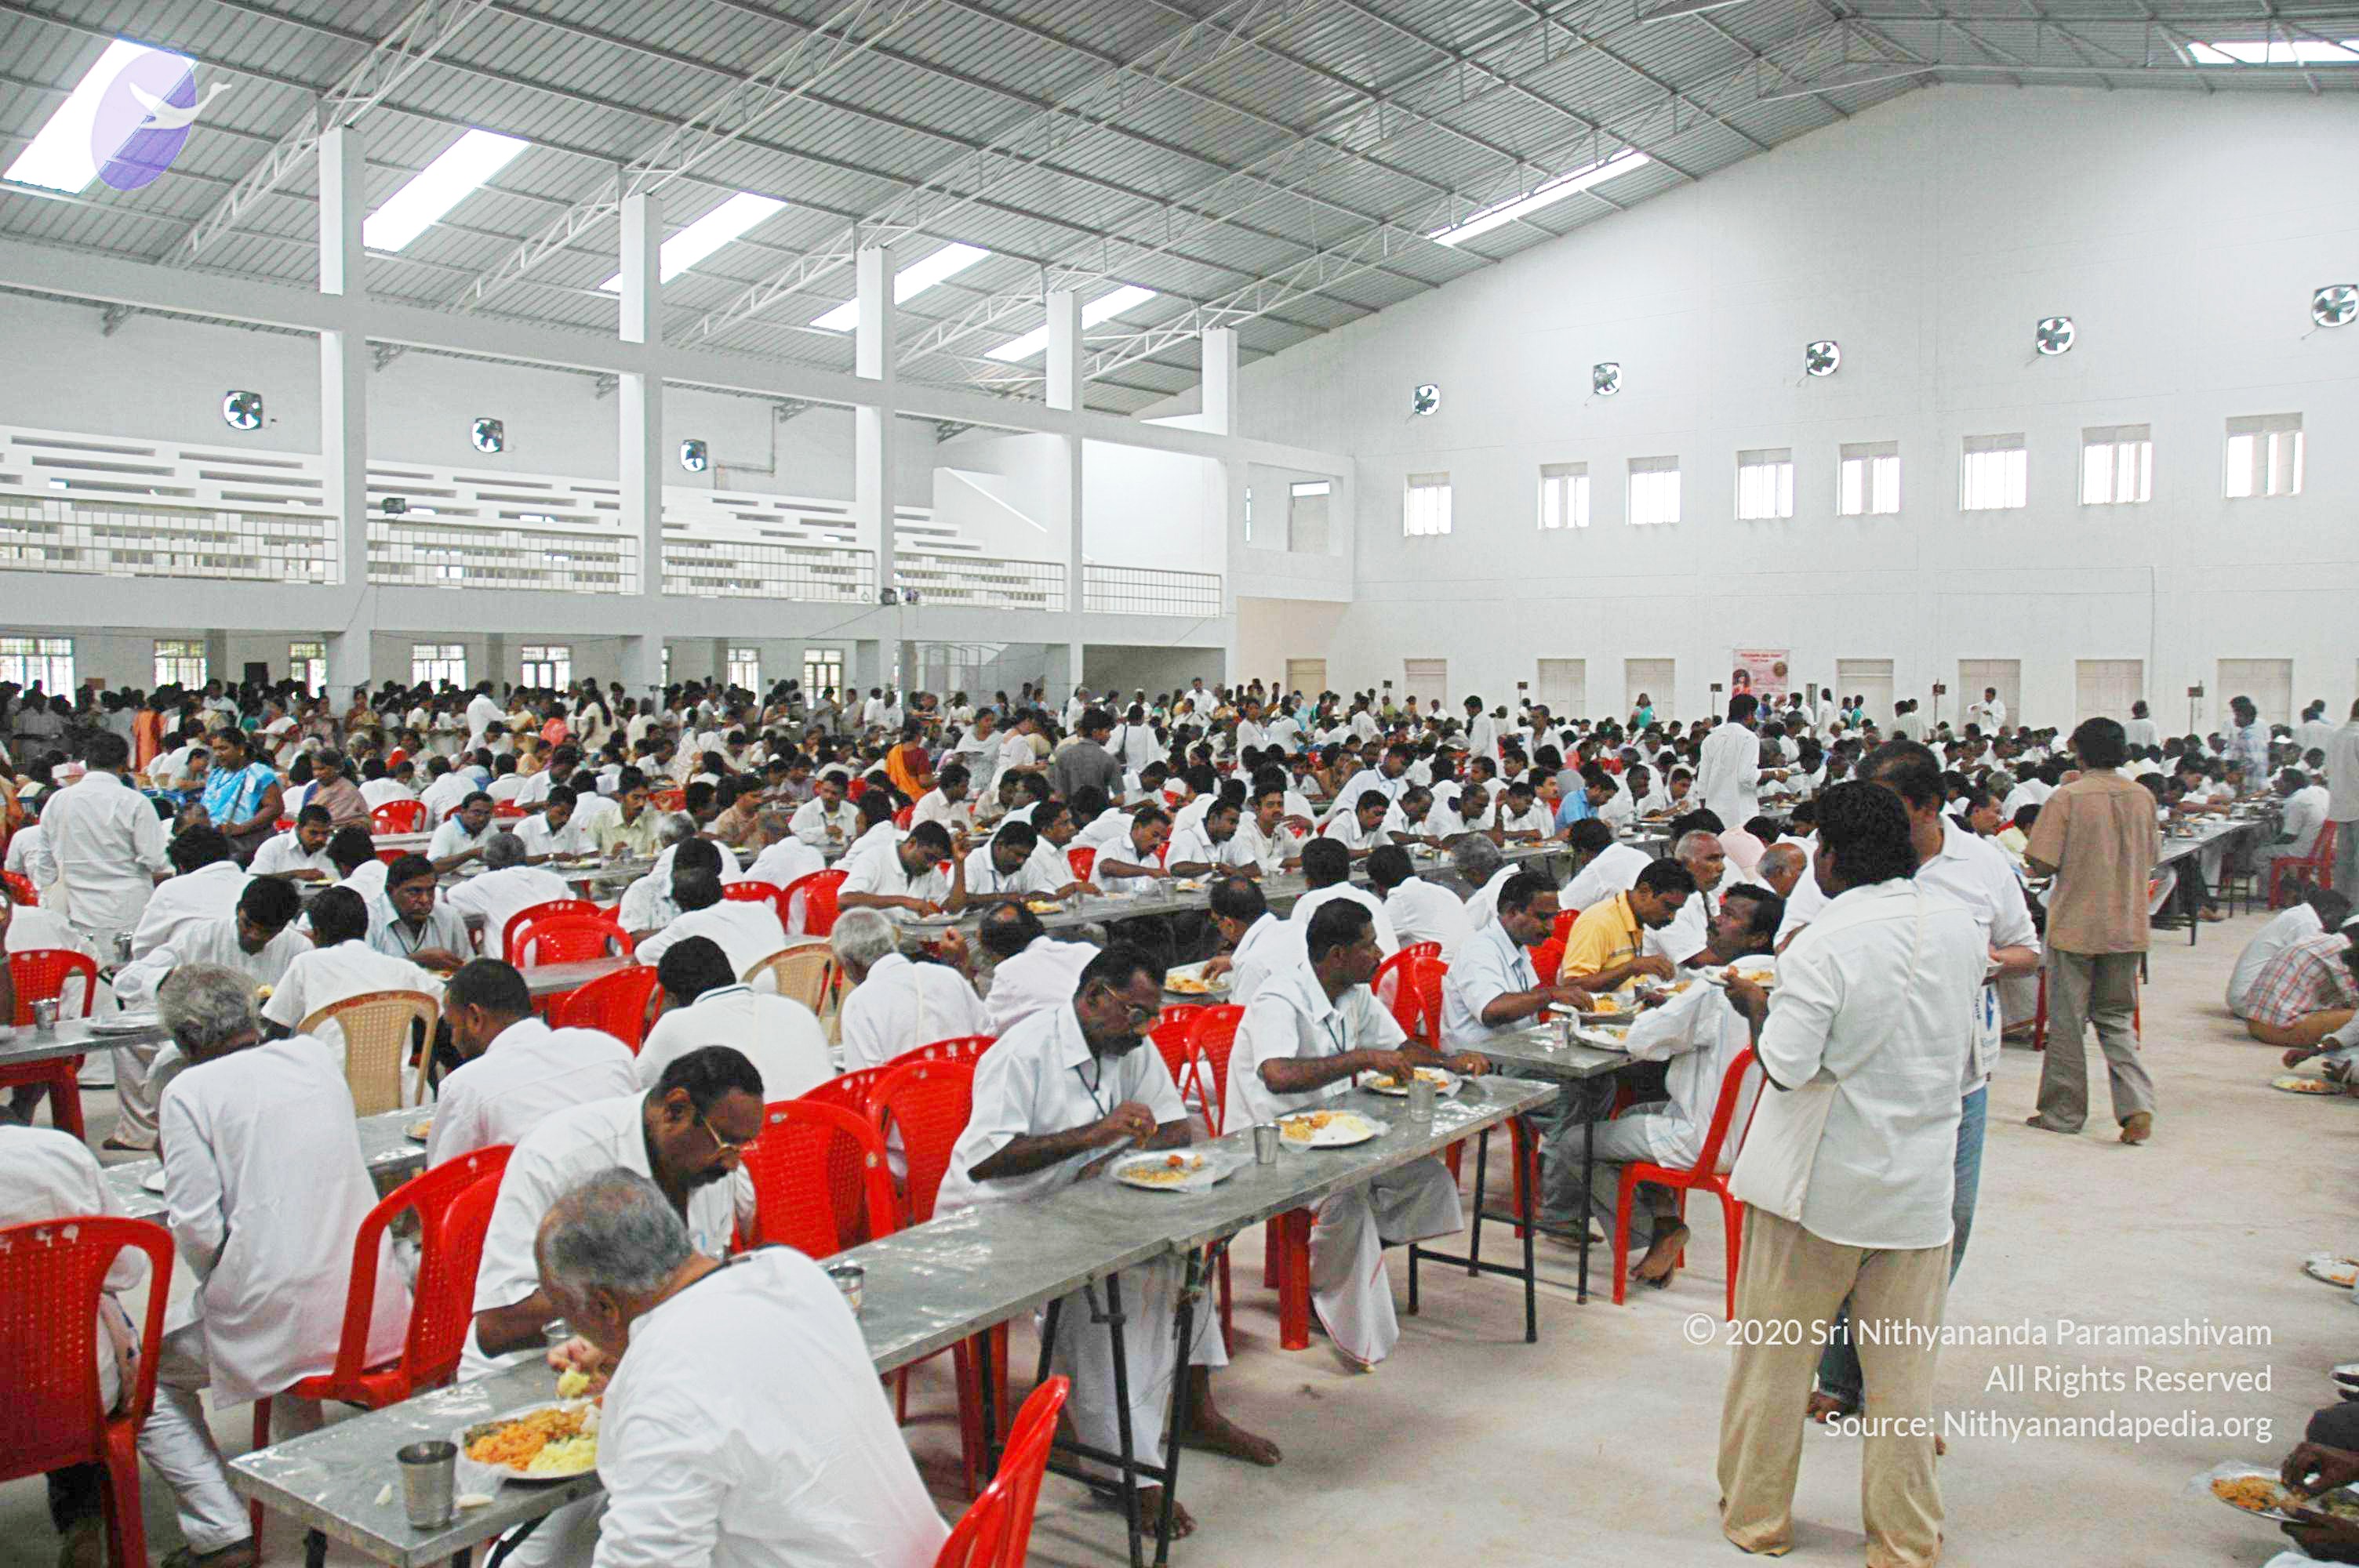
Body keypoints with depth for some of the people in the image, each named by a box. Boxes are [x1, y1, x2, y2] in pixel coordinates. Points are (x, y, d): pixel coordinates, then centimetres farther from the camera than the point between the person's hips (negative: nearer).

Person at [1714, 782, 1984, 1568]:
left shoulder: (1823, 947, -19)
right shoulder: (1959, 924, -1)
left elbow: (1786, 1064, -19)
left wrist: (1756, 1002, -3)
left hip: (1818, 1180, -4)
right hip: (1919, 1180, 5)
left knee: (1775, 1354, 11)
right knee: (1904, 1367, 13)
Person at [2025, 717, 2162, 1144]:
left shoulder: (2067, 797, -14)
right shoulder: (2143, 797, 1)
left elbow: (2040, 863, -14)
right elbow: (2152, 858, 12)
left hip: (2075, 924, -5)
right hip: (2127, 926, 5)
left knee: (2067, 1021, 7)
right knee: (2117, 1019, 15)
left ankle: (2063, 1112, 15)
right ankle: (2138, 1104, -1)